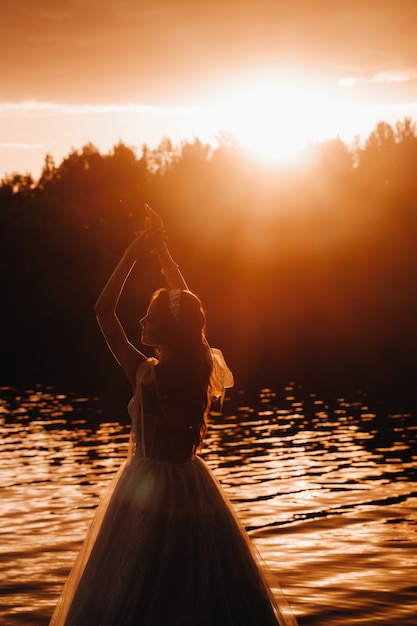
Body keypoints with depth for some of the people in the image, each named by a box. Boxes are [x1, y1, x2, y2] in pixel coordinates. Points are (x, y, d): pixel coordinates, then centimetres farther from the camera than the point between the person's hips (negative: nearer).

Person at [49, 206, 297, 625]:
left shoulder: (144, 373, -18)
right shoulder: (201, 368, -6)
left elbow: (104, 310, -9)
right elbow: (186, 306, 10)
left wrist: (132, 256, -4)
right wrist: (161, 253, 16)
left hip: (147, 490, -5)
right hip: (191, 488, 5)